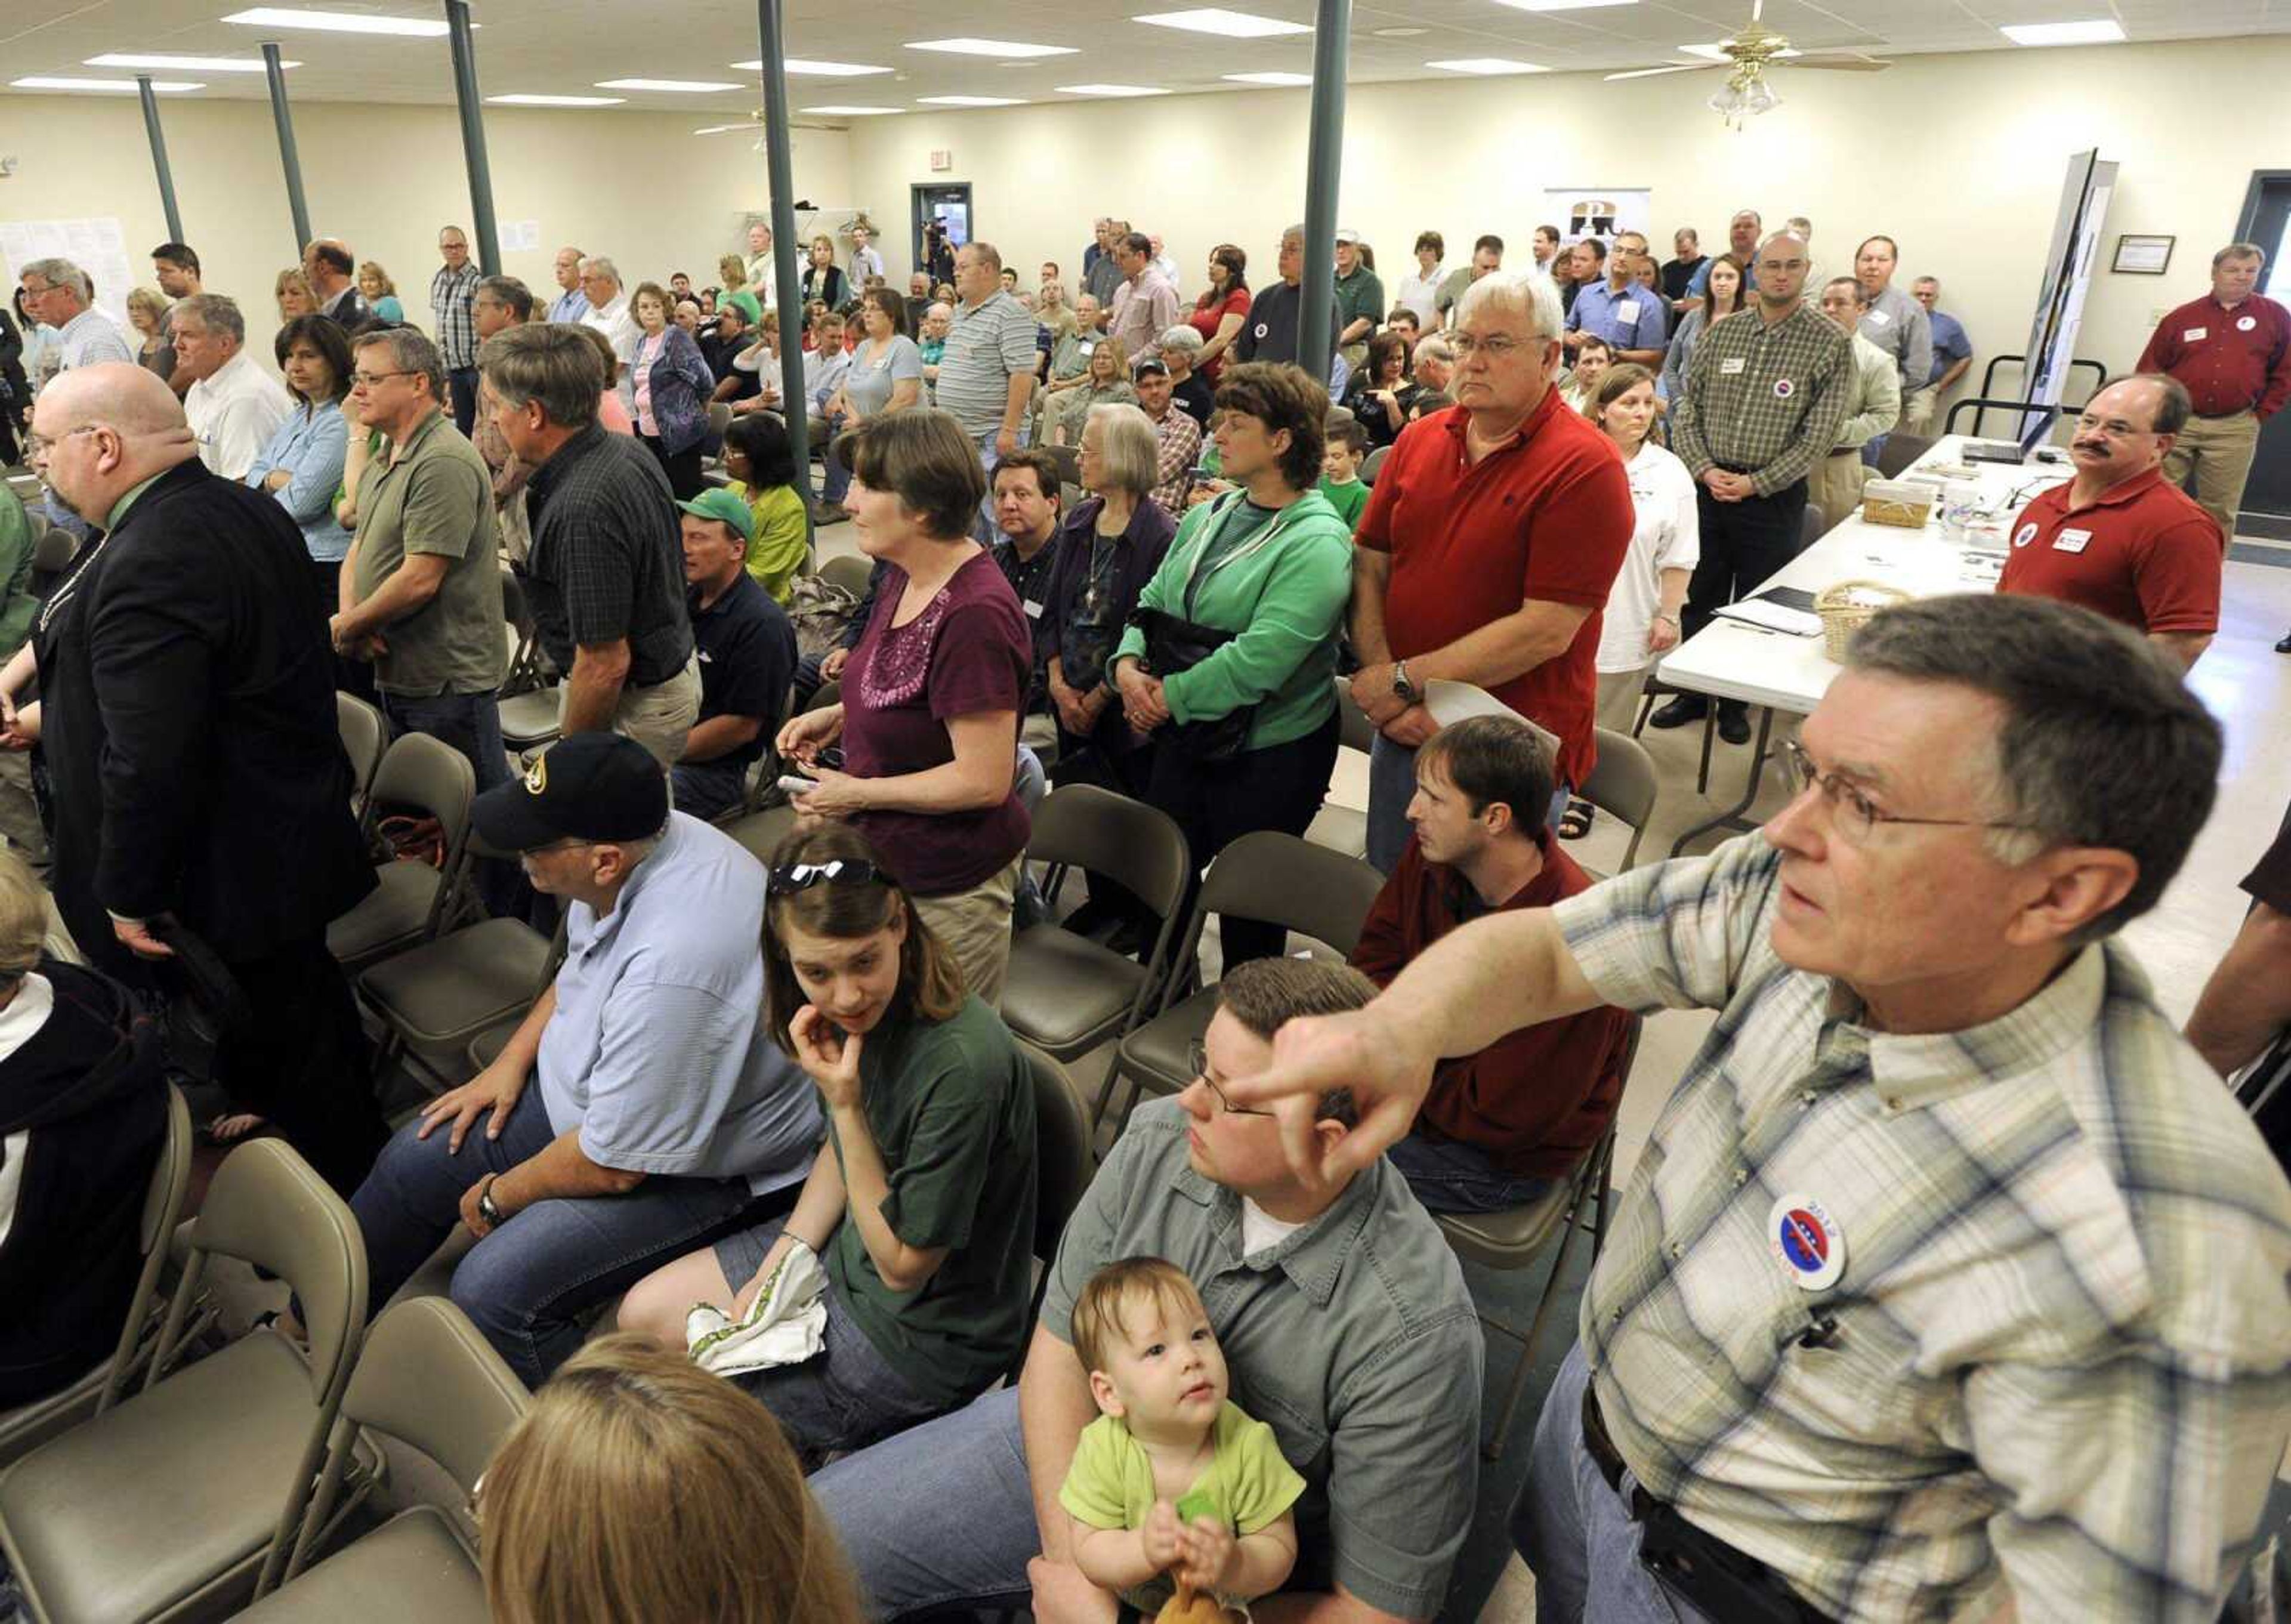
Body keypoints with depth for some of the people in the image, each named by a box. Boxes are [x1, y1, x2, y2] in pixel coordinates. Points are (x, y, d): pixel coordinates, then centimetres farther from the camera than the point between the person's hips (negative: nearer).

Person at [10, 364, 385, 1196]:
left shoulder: (148, 564, -27)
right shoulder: (246, 509, 4)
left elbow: (148, 762, -29)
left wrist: (127, 896, -18)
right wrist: (52, 704, 16)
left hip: (225, 878, -10)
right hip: (296, 838, 10)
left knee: (272, 1056, 7)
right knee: (310, 1011, 24)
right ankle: (357, 1167, 42)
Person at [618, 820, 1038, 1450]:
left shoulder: (964, 1064, -35)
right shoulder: (858, 1013, -11)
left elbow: (902, 1265, -23)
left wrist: (844, 1102, -29)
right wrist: (774, 1271, -3)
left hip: (925, 1332, -7)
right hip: (847, 1247, 8)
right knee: (643, 1316, 15)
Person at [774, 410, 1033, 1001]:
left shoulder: (974, 615, -27)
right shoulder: (905, 577, 3)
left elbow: (983, 779, -26)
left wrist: (857, 794, -17)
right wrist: (840, 715, 5)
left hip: (947, 888, -9)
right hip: (889, 861, 9)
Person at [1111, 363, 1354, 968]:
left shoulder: (1316, 542, -18)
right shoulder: (1208, 516, 7)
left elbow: (1258, 660, -27)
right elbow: (1153, 599, 10)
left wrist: (1168, 696, -19)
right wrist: (1129, 665, -9)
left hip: (1268, 752, -7)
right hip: (1184, 736, 8)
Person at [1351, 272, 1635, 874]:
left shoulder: (1585, 467, -15)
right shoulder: (1419, 440, 5)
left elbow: (1547, 630, -21)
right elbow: (1370, 569, 2)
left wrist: (1406, 681, -18)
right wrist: (1381, 687, -13)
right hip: (1404, 733, 6)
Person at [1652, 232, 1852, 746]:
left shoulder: (1830, 345, -4)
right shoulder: (1719, 333, 5)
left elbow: (1819, 433, -8)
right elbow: (1687, 408, 5)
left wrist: (1755, 483, -14)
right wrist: (1705, 469, -10)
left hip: (1774, 494, -3)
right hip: (1708, 486, 3)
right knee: (1700, 596, 10)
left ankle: (1737, 703, 22)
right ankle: (1692, 693, 24)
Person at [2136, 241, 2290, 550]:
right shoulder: (2183, 317, 4)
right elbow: (2148, 369, 6)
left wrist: (2261, 414, 4)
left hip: (2234, 430, 1)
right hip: (2174, 422, 0)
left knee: (2219, 510, 4)